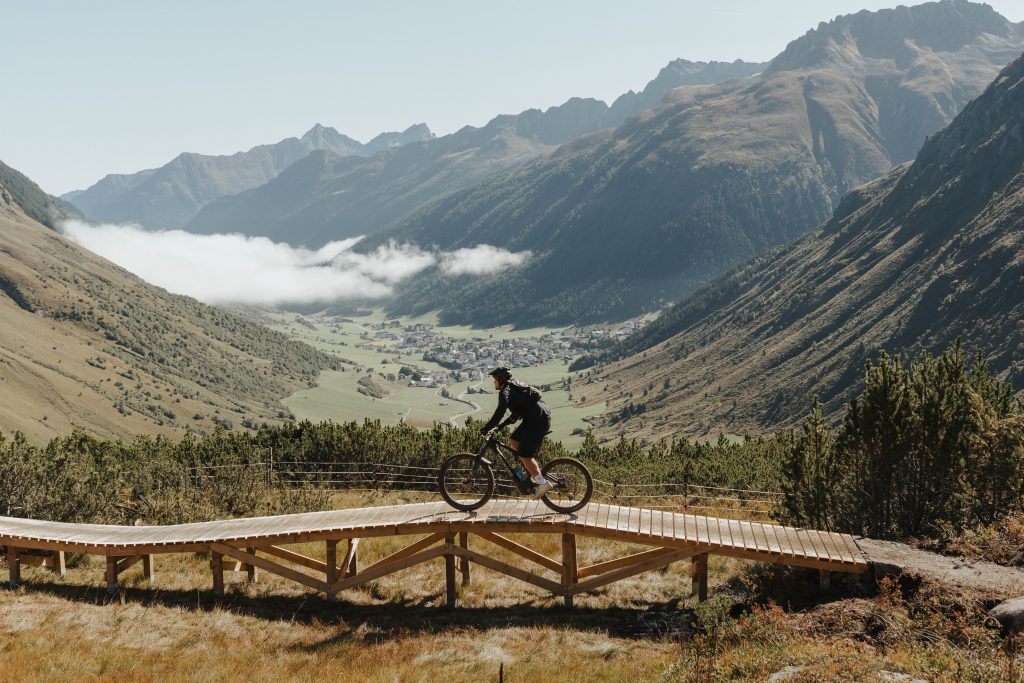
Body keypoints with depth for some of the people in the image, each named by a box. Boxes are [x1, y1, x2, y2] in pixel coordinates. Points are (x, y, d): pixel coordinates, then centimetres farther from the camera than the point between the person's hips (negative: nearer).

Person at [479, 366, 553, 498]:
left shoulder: (505, 391, -8)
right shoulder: (514, 388, 22)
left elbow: (500, 412, -22)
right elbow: (516, 415, 26)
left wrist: (486, 429, -15)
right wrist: (498, 427, 23)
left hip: (538, 419, -10)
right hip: (538, 417, 10)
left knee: (524, 455, -6)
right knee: (513, 441, 15)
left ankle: (543, 483, -3)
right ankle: (535, 471, 18)